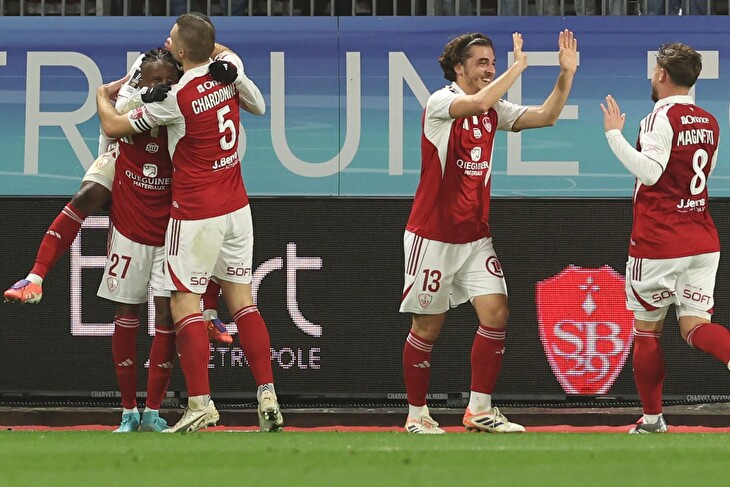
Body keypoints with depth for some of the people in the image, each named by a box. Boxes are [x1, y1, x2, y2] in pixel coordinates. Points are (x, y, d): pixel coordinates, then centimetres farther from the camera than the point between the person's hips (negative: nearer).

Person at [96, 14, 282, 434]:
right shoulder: (231, 68, -2)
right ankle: (268, 396, 2)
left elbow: (114, 127, -8)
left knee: (185, 302, -2)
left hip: (196, 212, -6)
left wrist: (102, 96, 14)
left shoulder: (177, 98, -18)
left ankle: (201, 403, -9)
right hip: (236, 206, 6)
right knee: (242, 299, 9)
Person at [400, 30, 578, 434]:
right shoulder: (440, 102, -12)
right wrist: (518, 66, -22)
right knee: (428, 326, 1)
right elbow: (479, 101, -31)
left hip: (475, 236, 6)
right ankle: (416, 413, 14)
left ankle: (479, 409, -1)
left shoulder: (494, 111, 8)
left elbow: (545, 116, 4)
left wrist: (566, 73, -7)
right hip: (433, 235, -6)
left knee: (496, 313, -8)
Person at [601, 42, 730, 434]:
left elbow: (650, 170, -23)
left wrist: (614, 134, -16)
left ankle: (652, 419, 15)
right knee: (695, 327, 1)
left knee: (647, 329, 9)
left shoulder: (663, 116, -11)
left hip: (658, 243, -6)